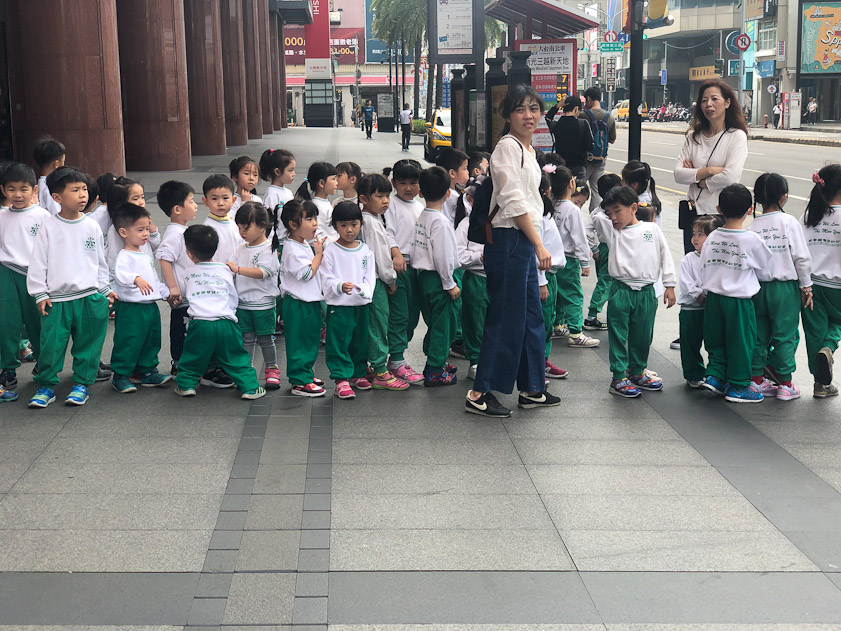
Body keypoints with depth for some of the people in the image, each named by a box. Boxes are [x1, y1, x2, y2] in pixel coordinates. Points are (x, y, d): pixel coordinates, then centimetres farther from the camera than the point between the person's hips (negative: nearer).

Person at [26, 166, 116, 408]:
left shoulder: (92, 227, 5)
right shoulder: (48, 227, -1)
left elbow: (101, 261, 14)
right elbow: (38, 263, 1)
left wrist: (105, 290, 12)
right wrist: (40, 294, -3)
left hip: (89, 297, 2)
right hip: (56, 299, -2)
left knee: (87, 345, 7)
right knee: (51, 345, -2)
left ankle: (81, 384, 21)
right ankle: (46, 386, 11)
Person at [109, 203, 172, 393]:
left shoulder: (146, 256, 16)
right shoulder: (124, 256, -13)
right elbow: (120, 274, -33)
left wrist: (166, 292, 23)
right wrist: (136, 279, -49)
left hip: (151, 306, 9)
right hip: (131, 308, -9)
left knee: (151, 342, 15)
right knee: (129, 343, -4)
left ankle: (148, 372, 27)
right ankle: (120, 376, 7)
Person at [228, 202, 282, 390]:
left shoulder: (268, 249, -11)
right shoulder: (241, 249, 9)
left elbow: (262, 272, -25)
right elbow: (230, 269, 9)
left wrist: (238, 269, -33)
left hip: (263, 303, -5)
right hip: (243, 303, 5)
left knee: (265, 339, 5)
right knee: (246, 338, 9)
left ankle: (272, 369, 18)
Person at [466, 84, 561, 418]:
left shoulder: (527, 149, 16)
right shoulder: (508, 146, -13)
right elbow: (514, 201, -19)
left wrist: (535, 244, 18)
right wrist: (539, 244, -18)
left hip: (524, 240, 10)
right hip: (508, 240, -10)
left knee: (531, 316, 14)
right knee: (505, 318, -6)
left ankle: (532, 389, 24)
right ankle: (479, 393, 1)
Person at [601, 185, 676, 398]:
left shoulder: (652, 229, 4)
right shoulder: (613, 232, 5)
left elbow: (665, 257, 6)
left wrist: (669, 285, 5)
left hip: (646, 291, 1)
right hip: (621, 290, -1)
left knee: (643, 336, 12)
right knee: (618, 335, -1)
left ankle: (637, 372, 30)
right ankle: (618, 378, 6)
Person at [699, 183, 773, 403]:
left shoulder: (712, 237, -2)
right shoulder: (751, 239, -14)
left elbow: (703, 269, 4)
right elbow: (766, 264, 2)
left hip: (713, 297, 4)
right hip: (739, 300, -4)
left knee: (716, 340, 19)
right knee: (741, 343, 7)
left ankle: (714, 375, 16)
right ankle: (737, 387, 14)